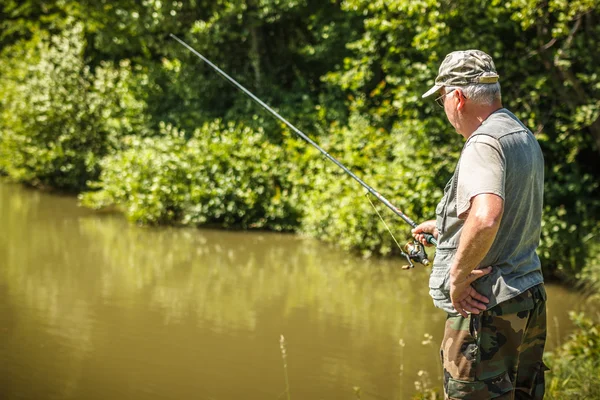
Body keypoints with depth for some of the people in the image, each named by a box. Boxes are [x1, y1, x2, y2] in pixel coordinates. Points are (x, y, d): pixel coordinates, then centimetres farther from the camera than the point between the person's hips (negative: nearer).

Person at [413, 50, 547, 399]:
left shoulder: (485, 142, -16)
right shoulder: (527, 138, 14)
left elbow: (486, 219, -33)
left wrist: (458, 277, -20)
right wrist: (443, 225, 34)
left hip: (486, 305, -10)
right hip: (530, 300, 10)